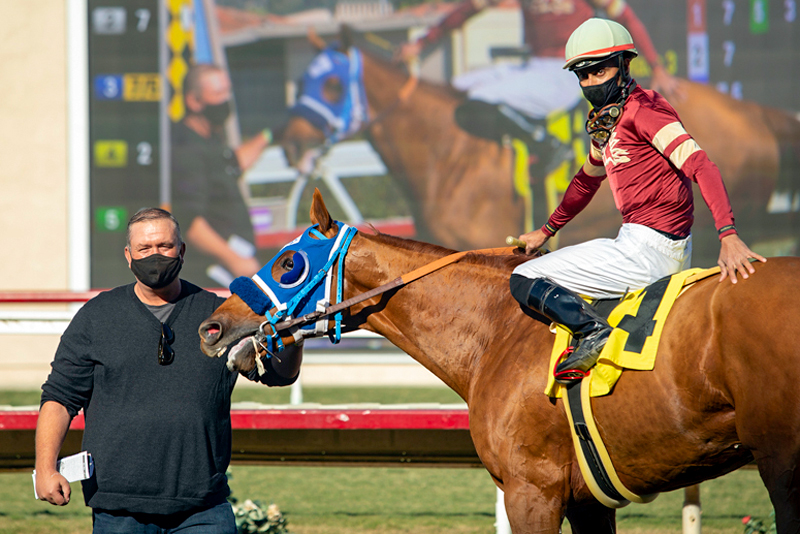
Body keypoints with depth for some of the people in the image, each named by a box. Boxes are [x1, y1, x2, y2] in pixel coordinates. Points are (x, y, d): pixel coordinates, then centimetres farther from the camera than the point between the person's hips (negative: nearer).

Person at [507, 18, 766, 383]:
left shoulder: (642, 110, -15)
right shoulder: (605, 120, 15)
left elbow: (701, 167, -25)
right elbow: (588, 179, 34)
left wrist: (728, 236, -37)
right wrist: (547, 231, 41)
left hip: (649, 248, -10)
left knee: (524, 281, -10)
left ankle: (593, 331, -23)